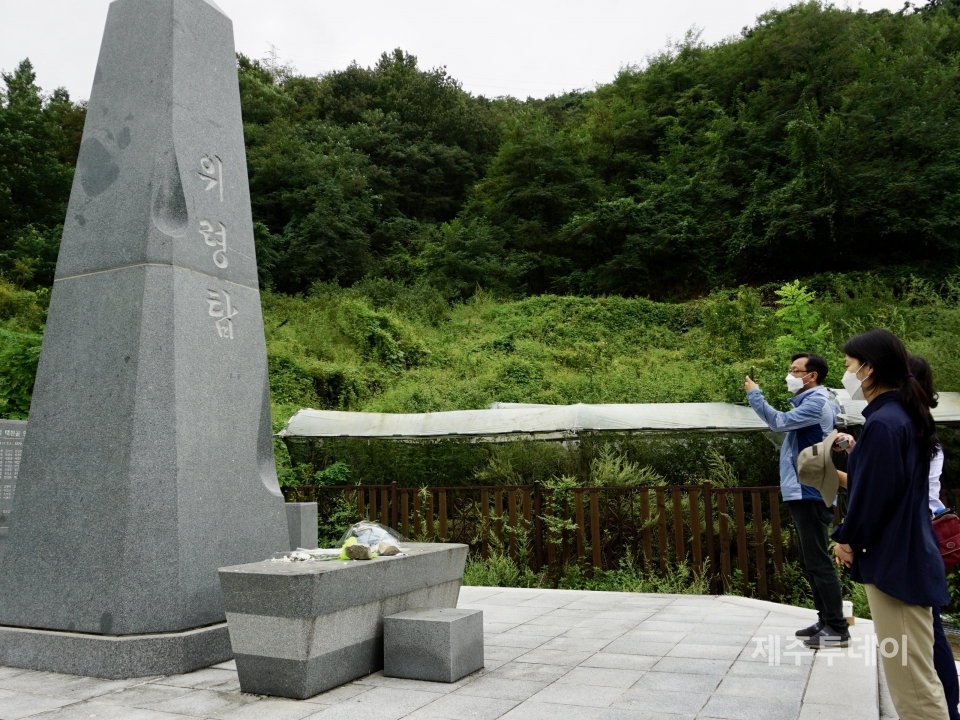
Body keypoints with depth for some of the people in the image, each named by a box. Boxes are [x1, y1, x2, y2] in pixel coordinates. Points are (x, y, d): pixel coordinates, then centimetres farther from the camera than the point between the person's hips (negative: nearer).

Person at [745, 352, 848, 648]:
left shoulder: (818, 402, -14)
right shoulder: (809, 402, 18)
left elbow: (779, 422, -23)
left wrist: (754, 394, -14)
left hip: (810, 495, -11)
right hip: (802, 493, 11)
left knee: (819, 563, -7)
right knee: (810, 563, 15)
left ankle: (837, 629, -1)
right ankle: (826, 622, 22)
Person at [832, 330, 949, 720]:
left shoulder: (882, 423, -19)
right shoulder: (902, 416, 11)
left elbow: (875, 494, -19)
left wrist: (848, 539, -6)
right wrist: (858, 454, 5)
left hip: (893, 559, -10)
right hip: (905, 553, 10)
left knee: (911, 680, -1)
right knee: (913, 676, 18)